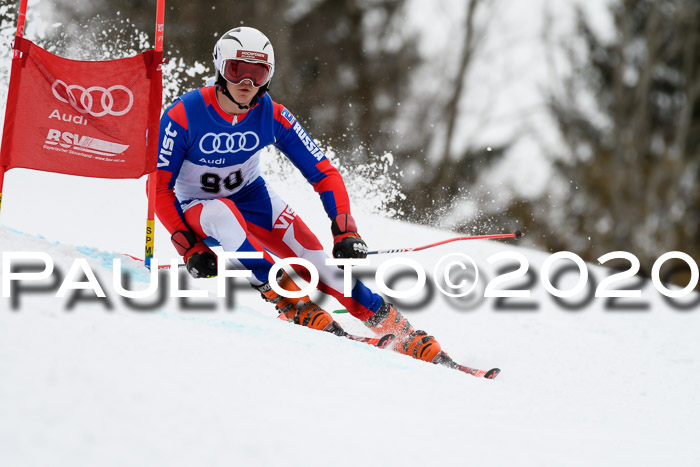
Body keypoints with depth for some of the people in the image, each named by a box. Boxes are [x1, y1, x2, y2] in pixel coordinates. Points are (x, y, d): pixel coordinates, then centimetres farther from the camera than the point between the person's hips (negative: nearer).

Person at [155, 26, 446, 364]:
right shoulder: (184, 116, -25)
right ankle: (291, 302, -34)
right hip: (197, 208, -2)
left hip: (252, 198, 2)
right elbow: (159, 187, -20)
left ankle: (404, 336, -11)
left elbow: (325, 175, -13)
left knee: (319, 262, -18)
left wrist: (346, 233, -25)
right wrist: (188, 247, -28)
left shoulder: (272, 117, -17)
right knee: (223, 214, -39)